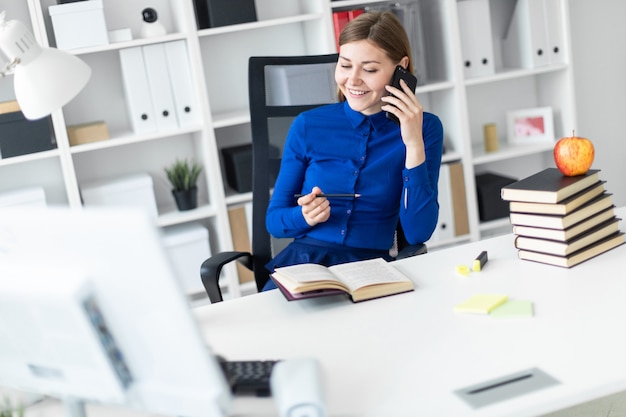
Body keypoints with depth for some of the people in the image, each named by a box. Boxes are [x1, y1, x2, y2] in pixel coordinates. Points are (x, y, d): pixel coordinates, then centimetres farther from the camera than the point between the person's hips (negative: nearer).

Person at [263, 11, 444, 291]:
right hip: (304, 261, 1)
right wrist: (305, 216, -14)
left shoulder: (425, 128, 1)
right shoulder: (308, 126, 3)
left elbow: (417, 233, -8)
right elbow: (273, 220, 8)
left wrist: (414, 144, -14)